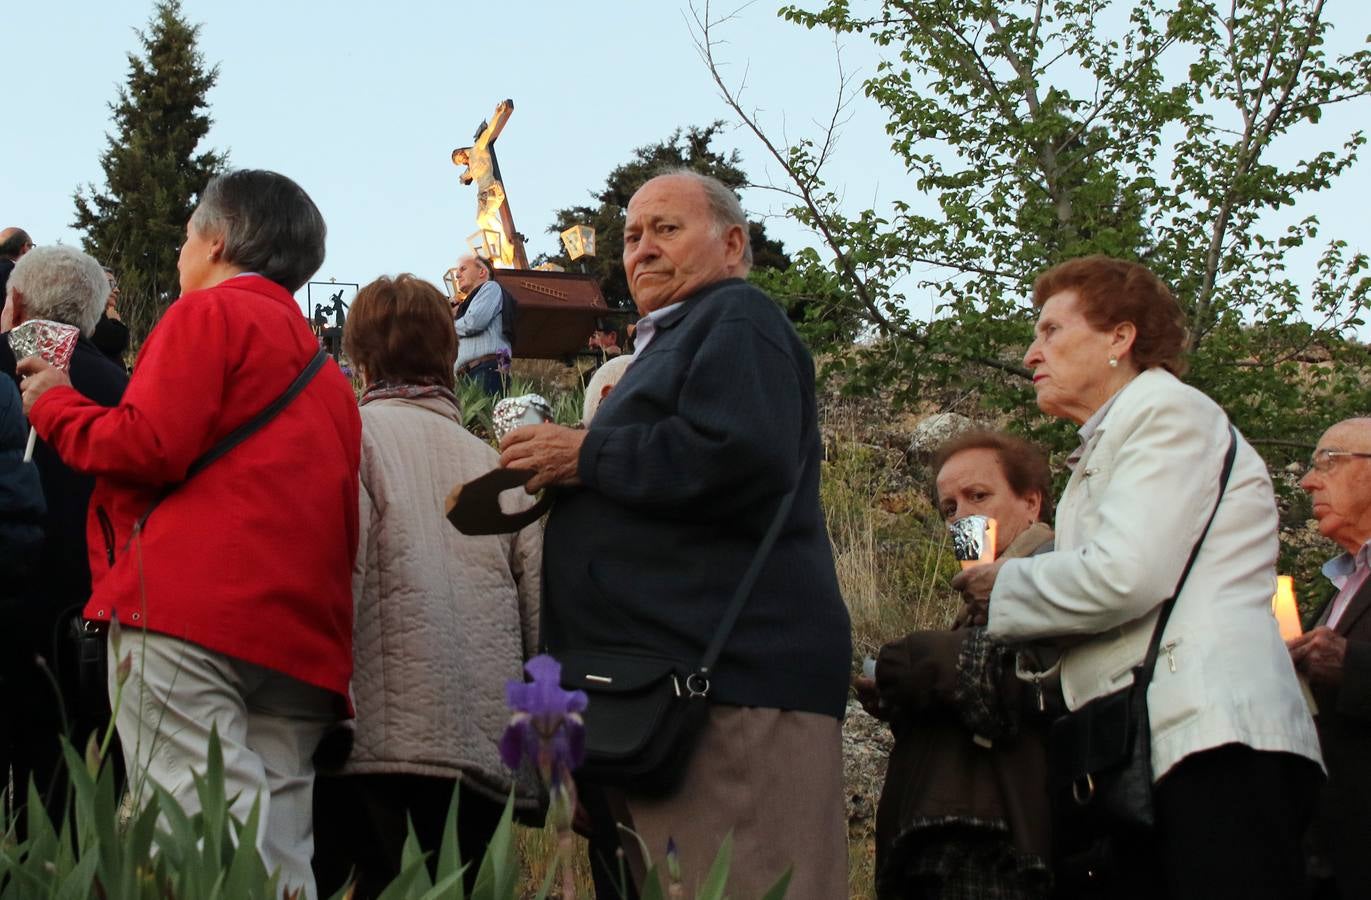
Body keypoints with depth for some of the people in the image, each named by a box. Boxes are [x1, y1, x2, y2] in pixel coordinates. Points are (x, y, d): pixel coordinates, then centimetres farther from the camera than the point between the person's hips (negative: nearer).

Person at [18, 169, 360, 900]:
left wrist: (52, 403, 8)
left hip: (187, 607, -8)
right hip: (303, 635, 8)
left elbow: (148, 446, -8)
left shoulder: (209, 313, 5)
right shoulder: (327, 371, 28)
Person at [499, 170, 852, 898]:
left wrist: (588, 456, -9)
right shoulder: (670, 341, 28)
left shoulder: (735, 320, -2)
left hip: (731, 683, -10)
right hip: (664, 689, 10)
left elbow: (740, 458, -21)